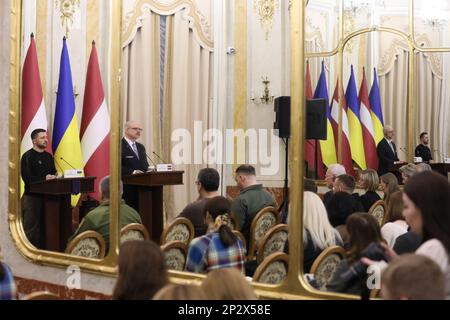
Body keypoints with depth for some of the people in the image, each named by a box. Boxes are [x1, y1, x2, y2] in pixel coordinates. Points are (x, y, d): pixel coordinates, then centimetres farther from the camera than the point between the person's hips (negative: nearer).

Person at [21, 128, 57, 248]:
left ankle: (42, 249, 16)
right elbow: (26, 178, -14)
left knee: (44, 225, 9)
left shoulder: (48, 156, 16)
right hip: (31, 196, -6)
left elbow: (53, 172, 19)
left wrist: (54, 177, -4)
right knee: (31, 226, -5)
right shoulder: (27, 156, -5)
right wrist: (44, 178, -16)